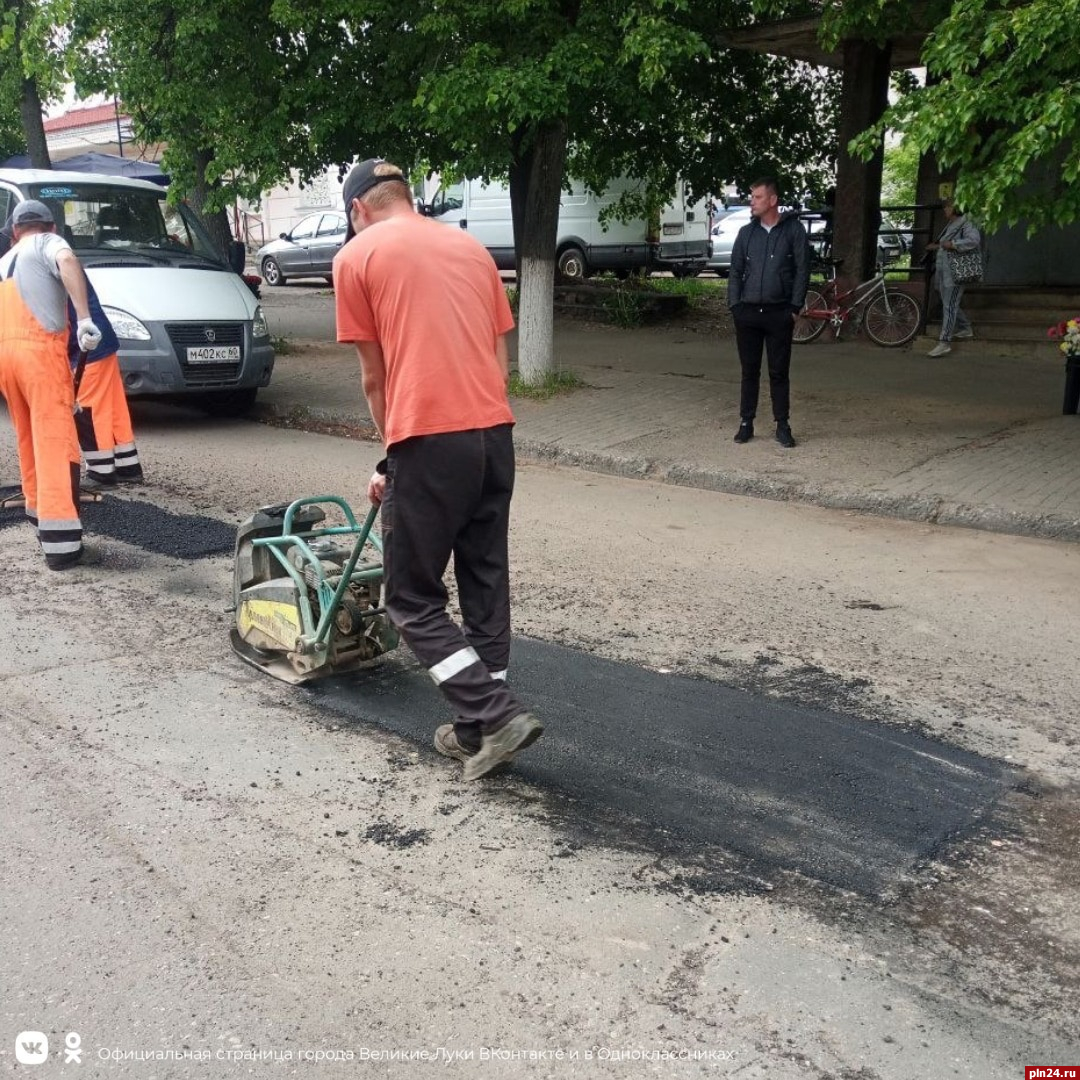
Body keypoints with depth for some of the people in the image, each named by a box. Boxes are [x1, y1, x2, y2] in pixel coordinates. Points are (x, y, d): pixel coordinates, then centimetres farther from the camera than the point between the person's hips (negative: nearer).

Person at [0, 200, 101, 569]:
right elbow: (67, 262, -14)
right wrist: (84, 318, -22)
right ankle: (59, 539, -16)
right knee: (54, 439, -10)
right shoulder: (48, 243, 10)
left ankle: (38, 513, 31)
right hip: (39, 348, -7)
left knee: (29, 439, 21)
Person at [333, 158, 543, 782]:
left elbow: (375, 375, 7)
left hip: (429, 439, -6)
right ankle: (479, 730, 24)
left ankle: (499, 714, -1)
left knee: (414, 600, 7)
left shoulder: (357, 256, 6)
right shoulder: (470, 245, 20)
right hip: (495, 431, 6)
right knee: (486, 586, 15)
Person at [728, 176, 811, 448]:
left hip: (779, 313, -3)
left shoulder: (793, 229, 0)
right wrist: (734, 305, 0)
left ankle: (782, 426, 10)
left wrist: (795, 307, -7)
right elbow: (735, 271, 10)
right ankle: (746, 423, 15)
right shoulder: (746, 232, 8)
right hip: (748, 313, 3)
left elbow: (802, 271, -2)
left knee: (779, 373, 3)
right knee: (749, 372, 7)